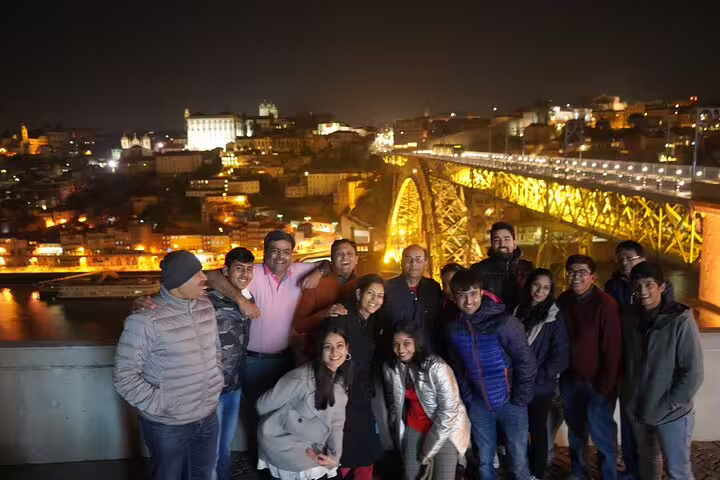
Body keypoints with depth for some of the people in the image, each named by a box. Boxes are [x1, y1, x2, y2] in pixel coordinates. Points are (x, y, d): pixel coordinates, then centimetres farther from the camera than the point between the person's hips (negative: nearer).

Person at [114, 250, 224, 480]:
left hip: (208, 418, 6)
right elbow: (124, 376, -18)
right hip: (168, 426, -6)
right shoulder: (146, 319, -21)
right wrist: (160, 405, -17)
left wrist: (217, 384, 7)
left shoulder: (206, 306, 0)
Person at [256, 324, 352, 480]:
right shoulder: (302, 378, -26)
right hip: (282, 440, -6)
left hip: (310, 443, 6)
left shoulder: (342, 380, -4)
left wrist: (334, 456, -14)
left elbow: (336, 422, -2)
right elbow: (263, 405, -17)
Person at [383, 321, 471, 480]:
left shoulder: (436, 367, -27)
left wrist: (428, 450, -15)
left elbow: (449, 410, -21)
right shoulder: (389, 367, -13)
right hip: (414, 426, 4)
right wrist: (399, 432, 10)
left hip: (447, 427, -4)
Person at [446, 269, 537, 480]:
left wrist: (520, 400, -12)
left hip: (509, 402, -4)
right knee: (484, 462, 18)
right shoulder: (453, 326, -3)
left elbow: (526, 363, -14)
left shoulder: (504, 322, -19)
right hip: (478, 404, 4)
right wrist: (467, 397, 3)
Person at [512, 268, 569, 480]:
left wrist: (538, 379, -14)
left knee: (537, 430, 10)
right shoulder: (518, 312, 3)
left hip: (540, 387, -3)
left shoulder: (555, 317, -8)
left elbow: (560, 356, -10)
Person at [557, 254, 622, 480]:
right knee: (575, 428, 20)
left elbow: (612, 349, -17)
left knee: (601, 432, 3)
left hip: (597, 382, -5)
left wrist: (605, 386, -15)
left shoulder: (605, 304, -18)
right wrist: (561, 374, 4)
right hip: (570, 379, 6)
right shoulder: (563, 301, -1)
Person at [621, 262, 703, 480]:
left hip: (671, 414, -4)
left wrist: (670, 404, -15)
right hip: (637, 410, 5)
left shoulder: (680, 320, -18)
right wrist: (628, 396, 4)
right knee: (647, 461, 22)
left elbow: (693, 372, -16)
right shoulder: (629, 317, -3)